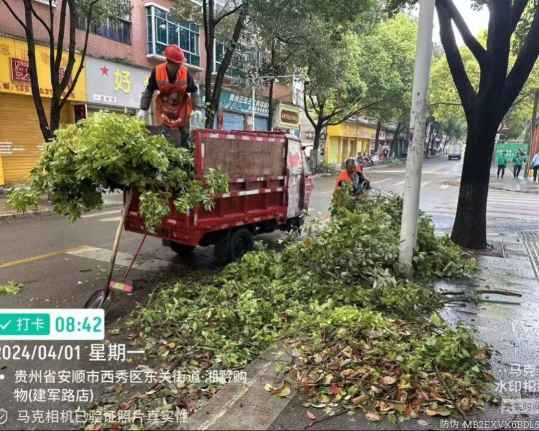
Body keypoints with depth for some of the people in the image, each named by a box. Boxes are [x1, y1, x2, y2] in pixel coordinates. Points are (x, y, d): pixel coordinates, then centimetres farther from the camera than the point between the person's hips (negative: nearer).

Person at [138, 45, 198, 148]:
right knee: (168, 138, -3)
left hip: (182, 108, 1)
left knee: (185, 135, 8)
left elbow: (194, 90, -3)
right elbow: (149, 90, -4)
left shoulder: (185, 72, -16)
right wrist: (143, 109, -6)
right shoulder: (157, 71, -16)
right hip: (165, 109, -1)